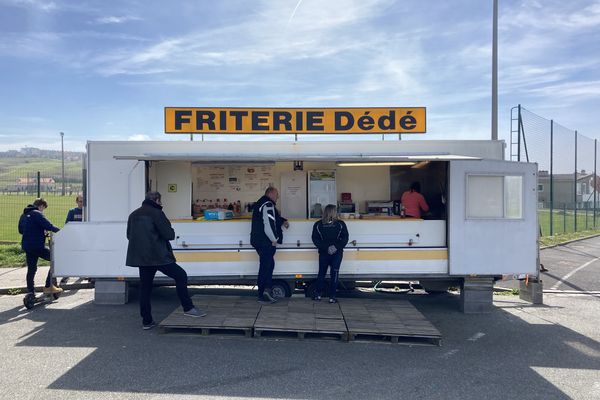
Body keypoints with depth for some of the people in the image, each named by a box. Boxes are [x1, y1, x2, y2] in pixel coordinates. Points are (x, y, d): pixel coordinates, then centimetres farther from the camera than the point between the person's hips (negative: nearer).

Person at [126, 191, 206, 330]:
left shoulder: (133, 215, 13)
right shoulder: (156, 213, -9)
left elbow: (129, 235, 21)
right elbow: (169, 234, -13)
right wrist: (170, 231, 7)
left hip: (140, 257, 7)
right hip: (158, 256, -7)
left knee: (145, 288, 12)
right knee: (181, 275, 2)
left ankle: (147, 321, 16)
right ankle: (188, 308, 1)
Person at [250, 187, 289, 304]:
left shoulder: (263, 203, 18)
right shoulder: (267, 205, -16)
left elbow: (274, 218, 30)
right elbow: (268, 224, -25)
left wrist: (283, 221, 13)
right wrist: (274, 239, -17)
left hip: (259, 241, 11)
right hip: (265, 242, -10)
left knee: (269, 265, 19)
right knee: (265, 267, -3)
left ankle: (266, 290, 22)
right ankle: (262, 296, 3)